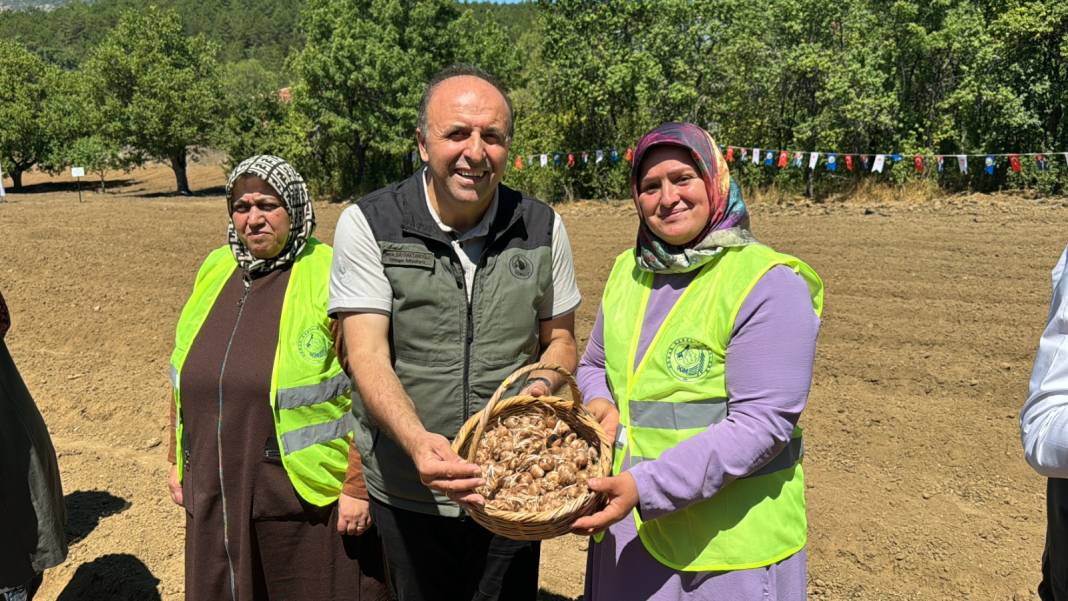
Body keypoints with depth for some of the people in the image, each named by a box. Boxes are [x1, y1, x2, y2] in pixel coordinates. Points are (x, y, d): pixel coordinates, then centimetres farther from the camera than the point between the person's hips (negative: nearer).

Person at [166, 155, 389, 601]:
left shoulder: (331, 276, -12)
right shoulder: (216, 270, 7)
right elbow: (185, 376, 15)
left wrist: (357, 486, -14)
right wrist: (179, 460, 16)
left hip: (308, 494, -5)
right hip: (217, 493, 6)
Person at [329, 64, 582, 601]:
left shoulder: (542, 228, -1)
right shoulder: (368, 225, -9)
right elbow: (368, 356, -16)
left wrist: (543, 384, -13)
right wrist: (417, 440, -33)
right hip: (406, 491, -1)